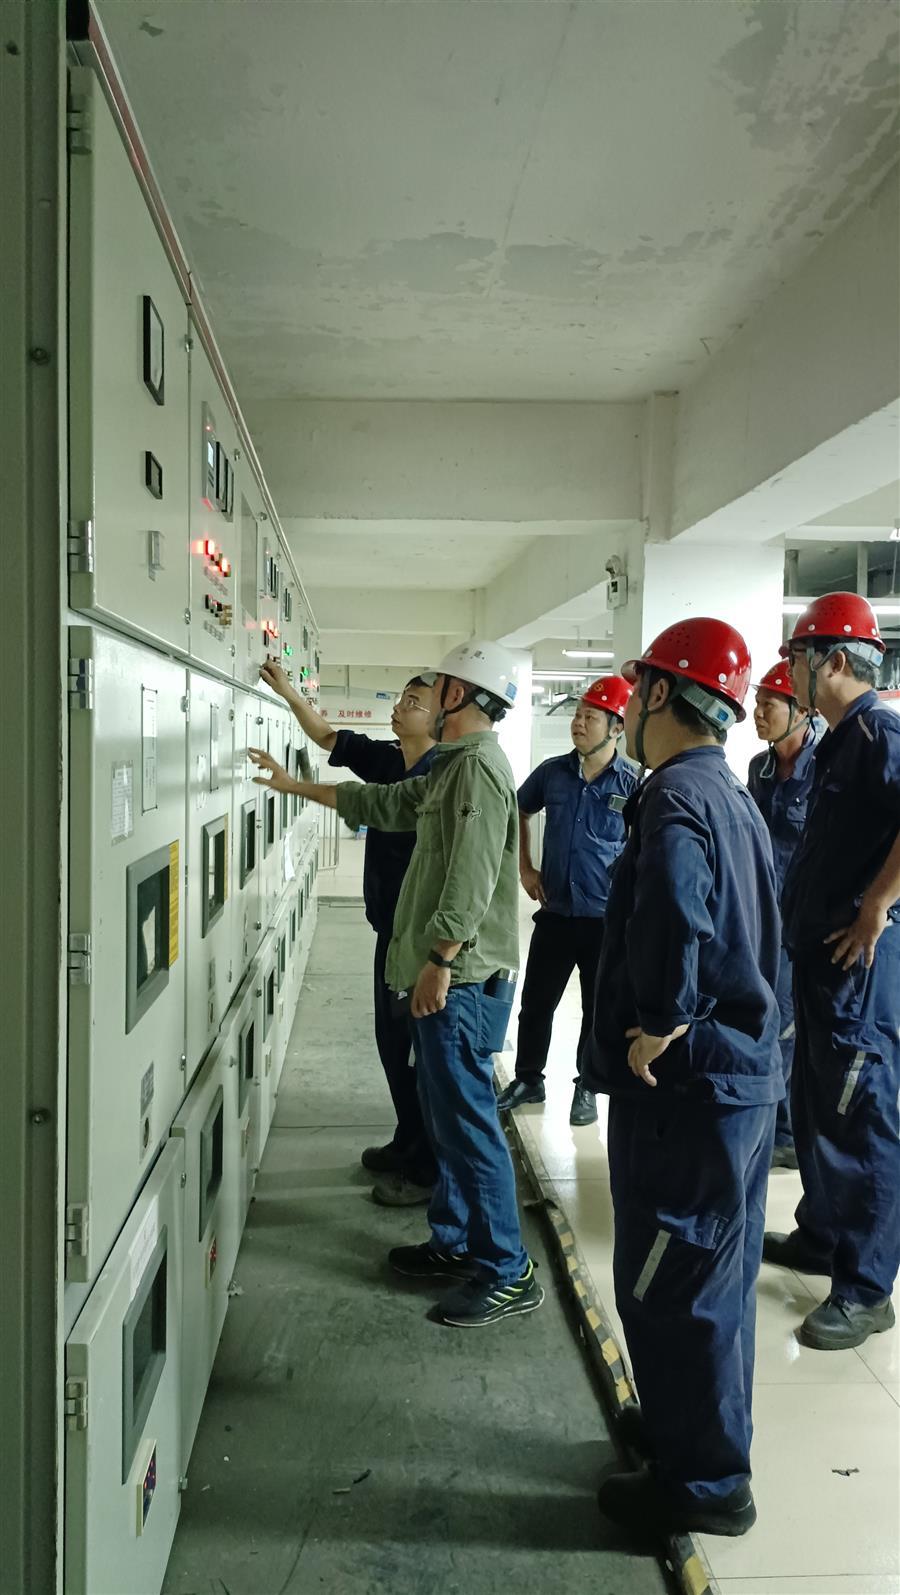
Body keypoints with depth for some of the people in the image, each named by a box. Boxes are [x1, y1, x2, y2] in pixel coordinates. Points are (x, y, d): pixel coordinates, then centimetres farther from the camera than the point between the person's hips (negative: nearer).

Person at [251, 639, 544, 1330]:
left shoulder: (478, 767, -16)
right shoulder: (453, 766, 17)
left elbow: (472, 879, -24)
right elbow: (384, 804, 27)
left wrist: (439, 961, -24)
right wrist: (295, 784, 31)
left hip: (461, 977, -10)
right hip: (444, 974, 10)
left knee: (468, 1118, -5)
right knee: (447, 1111, 17)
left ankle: (507, 1272, 4)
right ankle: (453, 1242, 30)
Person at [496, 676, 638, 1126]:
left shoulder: (633, 784, -10)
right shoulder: (553, 772, 0)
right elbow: (518, 812, 17)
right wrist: (524, 868, 11)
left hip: (606, 918, -3)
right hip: (556, 910, 3)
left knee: (599, 1008, 10)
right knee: (535, 1001, 12)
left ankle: (587, 1088, 27)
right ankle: (528, 1079, 29)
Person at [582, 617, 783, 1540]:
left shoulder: (676, 802, -20)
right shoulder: (732, 797, 12)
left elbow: (673, 933, -36)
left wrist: (655, 1035, -22)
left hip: (685, 1086, -10)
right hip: (742, 1073, 10)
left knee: (667, 1289, 5)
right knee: (713, 1278, 23)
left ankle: (703, 1483, 20)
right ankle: (696, 1427, 41)